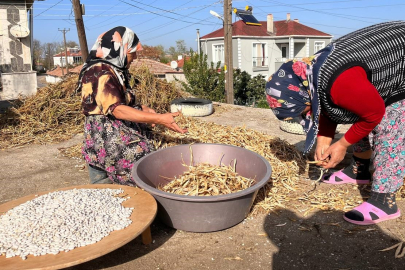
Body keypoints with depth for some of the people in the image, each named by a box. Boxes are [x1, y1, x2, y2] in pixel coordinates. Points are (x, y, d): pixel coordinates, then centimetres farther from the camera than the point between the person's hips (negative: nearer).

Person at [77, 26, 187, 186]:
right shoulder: (100, 73, -14)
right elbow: (117, 110, -24)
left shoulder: (115, 70, 15)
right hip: (108, 137, -9)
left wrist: (143, 110, 3)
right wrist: (159, 119, -28)